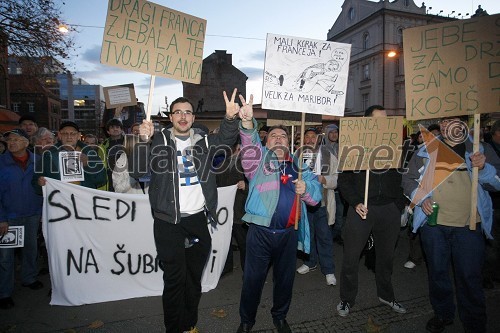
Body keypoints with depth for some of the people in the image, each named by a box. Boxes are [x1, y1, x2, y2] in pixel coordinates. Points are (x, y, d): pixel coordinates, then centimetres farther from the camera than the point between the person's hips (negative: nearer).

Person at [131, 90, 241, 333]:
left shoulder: (203, 141, 8)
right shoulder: (159, 140, -1)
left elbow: (226, 138, -9)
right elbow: (137, 171, -10)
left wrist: (230, 118, -28)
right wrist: (143, 140, -25)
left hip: (198, 219, 3)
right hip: (169, 221, -3)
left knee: (194, 276, 15)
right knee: (175, 278, 2)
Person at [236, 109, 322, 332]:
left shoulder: (299, 167, 13)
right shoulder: (260, 158, 7)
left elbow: (316, 195, 6)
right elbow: (250, 143, -14)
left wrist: (305, 189, -17)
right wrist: (248, 122, -33)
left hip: (288, 233, 3)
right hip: (260, 231, -2)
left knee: (285, 278, 16)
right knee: (253, 278, 6)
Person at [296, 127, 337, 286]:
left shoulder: (329, 157, -1)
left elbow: (337, 179, -5)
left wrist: (323, 179, -23)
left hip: (322, 203, -2)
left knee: (324, 236, 2)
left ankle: (329, 270, 17)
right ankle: (310, 262, 37)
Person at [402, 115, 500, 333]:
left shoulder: (481, 150, 6)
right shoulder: (426, 151, 5)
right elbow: (408, 179, 7)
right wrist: (421, 198, -8)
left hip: (469, 225, -1)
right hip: (433, 223, 1)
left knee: (469, 276, 4)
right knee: (437, 272, 14)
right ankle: (443, 314, 35)